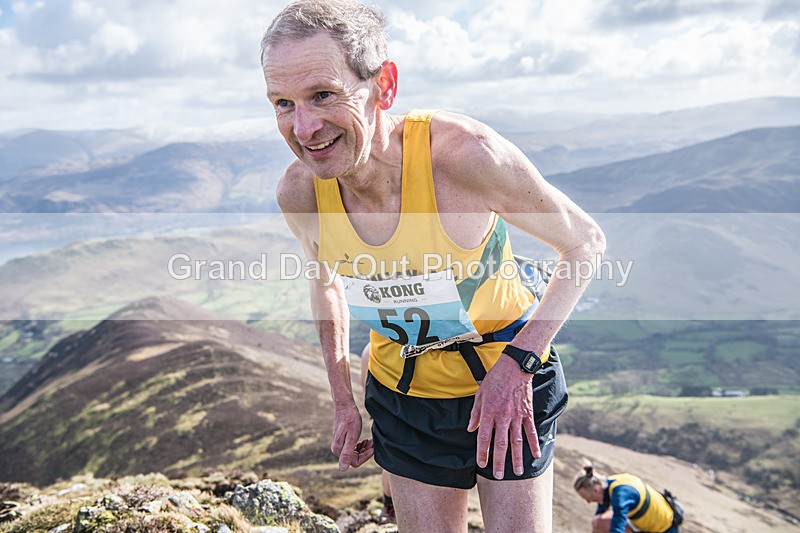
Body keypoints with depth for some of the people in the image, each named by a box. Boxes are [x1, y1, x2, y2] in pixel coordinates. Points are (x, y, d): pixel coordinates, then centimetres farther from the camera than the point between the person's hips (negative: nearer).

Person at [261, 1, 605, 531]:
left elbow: (586, 243, -15)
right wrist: (343, 401, 9)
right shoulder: (299, 191, -16)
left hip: (508, 377, -3)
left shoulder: (466, 154, -30)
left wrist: (517, 364, -22)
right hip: (402, 391, 3)